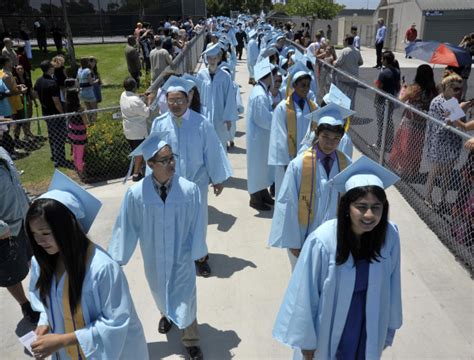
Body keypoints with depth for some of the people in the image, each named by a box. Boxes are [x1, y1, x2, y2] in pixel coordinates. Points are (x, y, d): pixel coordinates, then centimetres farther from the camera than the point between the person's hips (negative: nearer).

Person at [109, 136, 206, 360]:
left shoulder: (189, 189, -22)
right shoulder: (136, 194, -22)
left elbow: (196, 224, -10)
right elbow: (127, 227, -11)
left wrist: (198, 250, 1)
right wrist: (116, 259, -3)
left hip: (181, 256, -1)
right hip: (154, 257, 2)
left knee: (184, 298, 11)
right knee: (160, 293, 27)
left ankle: (190, 340, 38)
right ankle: (166, 314, 62)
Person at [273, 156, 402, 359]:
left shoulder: (390, 236, -17)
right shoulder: (323, 241, -29)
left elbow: (391, 286, -3)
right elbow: (306, 293, -18)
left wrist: (389, 327, 8)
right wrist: (306, 339, -8)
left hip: (369, 328, 3)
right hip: (328, 329, -3)